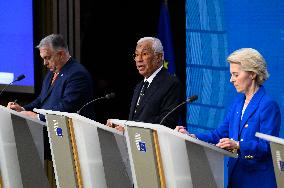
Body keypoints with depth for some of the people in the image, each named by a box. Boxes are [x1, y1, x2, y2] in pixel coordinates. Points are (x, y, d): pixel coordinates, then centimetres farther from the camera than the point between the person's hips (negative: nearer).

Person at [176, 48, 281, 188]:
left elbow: (267, 146, -18)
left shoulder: (268, 105, -12)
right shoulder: (238, 103, 14)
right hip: (236, 176, 7)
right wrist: (192, 137, -4)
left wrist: (238, 145, -30)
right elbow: (220, 135, 11)